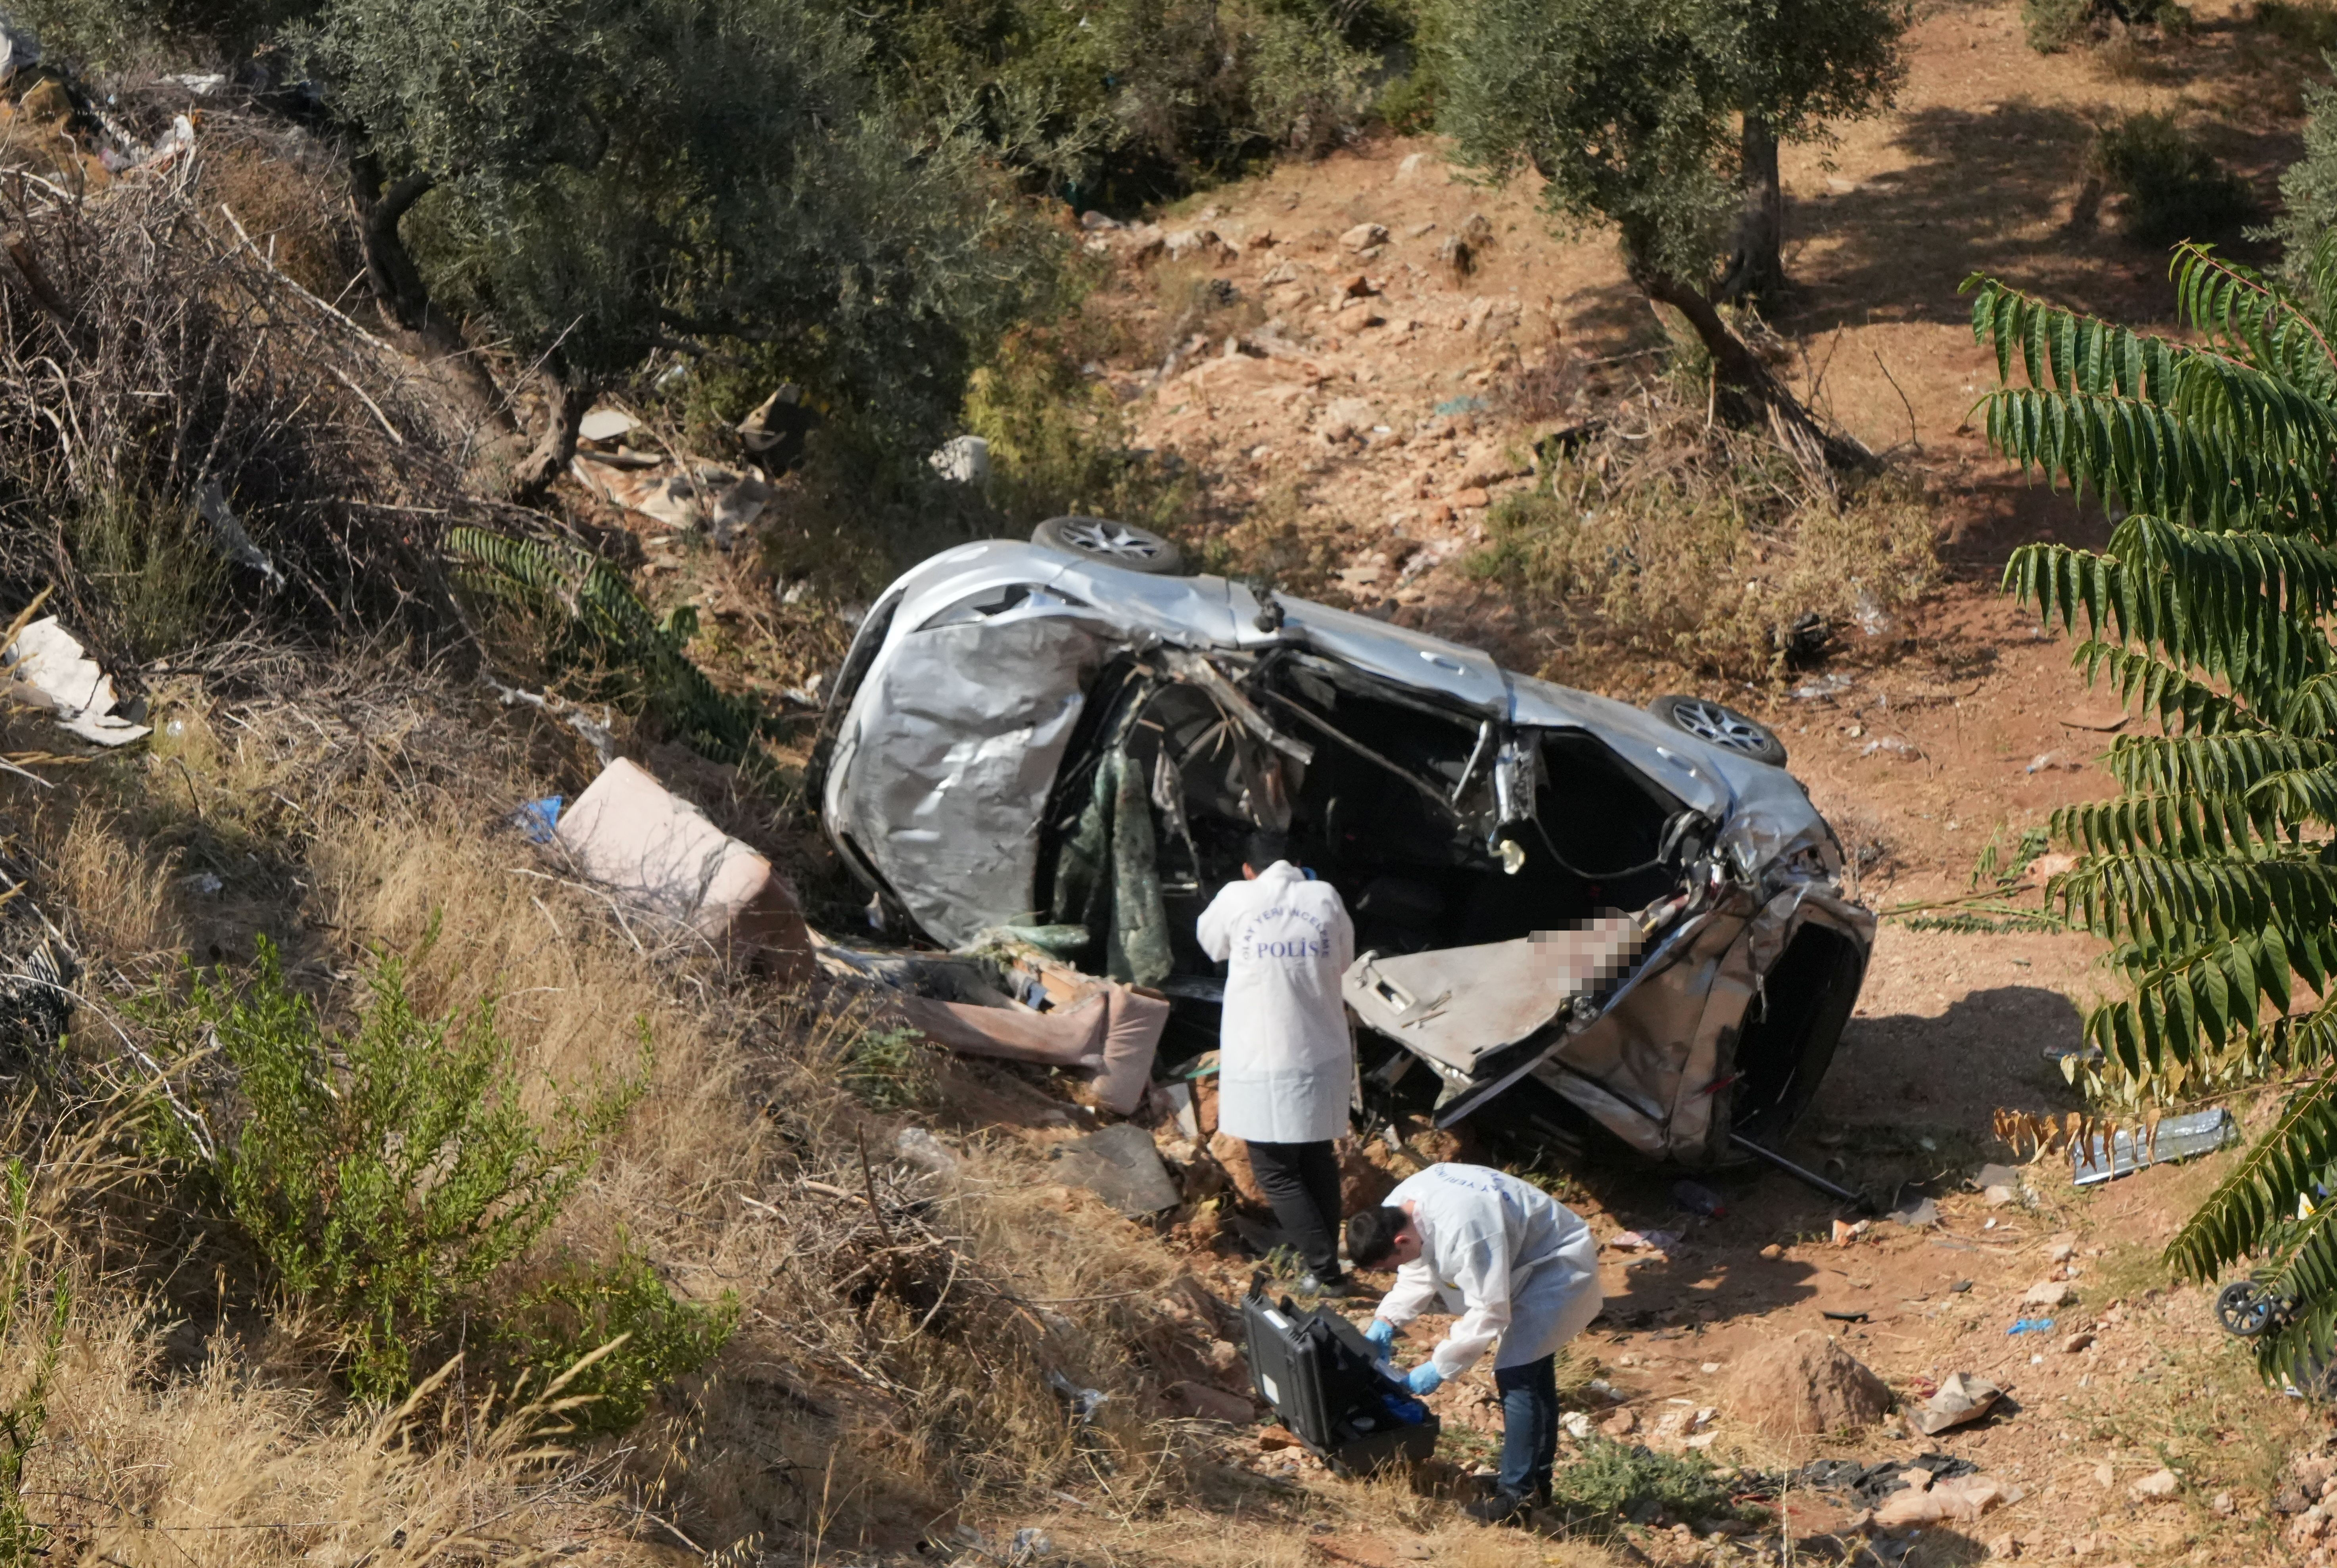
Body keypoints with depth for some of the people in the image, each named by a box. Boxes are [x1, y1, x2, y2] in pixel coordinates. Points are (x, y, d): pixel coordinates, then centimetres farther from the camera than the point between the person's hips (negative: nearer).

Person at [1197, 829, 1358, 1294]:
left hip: (1261, 1062, -3)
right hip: (1323, 1058, 3)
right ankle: (1325, 1266, 21)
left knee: (1277, 1172, 2)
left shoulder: (1236, 899, -5)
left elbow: (1211, 944, 15)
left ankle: (1326, 1269, -7)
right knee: (1319, 1162, 17)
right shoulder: (1325, 898, 0)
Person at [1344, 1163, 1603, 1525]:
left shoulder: (1464, 1231, -39)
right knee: (1533, 1372, 19)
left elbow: (1489, 1313, -32)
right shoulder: (1398, 1208, -11)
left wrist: (1440, 1367, -24)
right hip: (1526, 1260, 10)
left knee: (1516, 1375, -16)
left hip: (1559, 1265, -10)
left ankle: (1517, 1494, -10)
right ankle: (1536, 1479, 32)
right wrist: (1385, 1323, -4)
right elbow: (1419, 1271, 7)